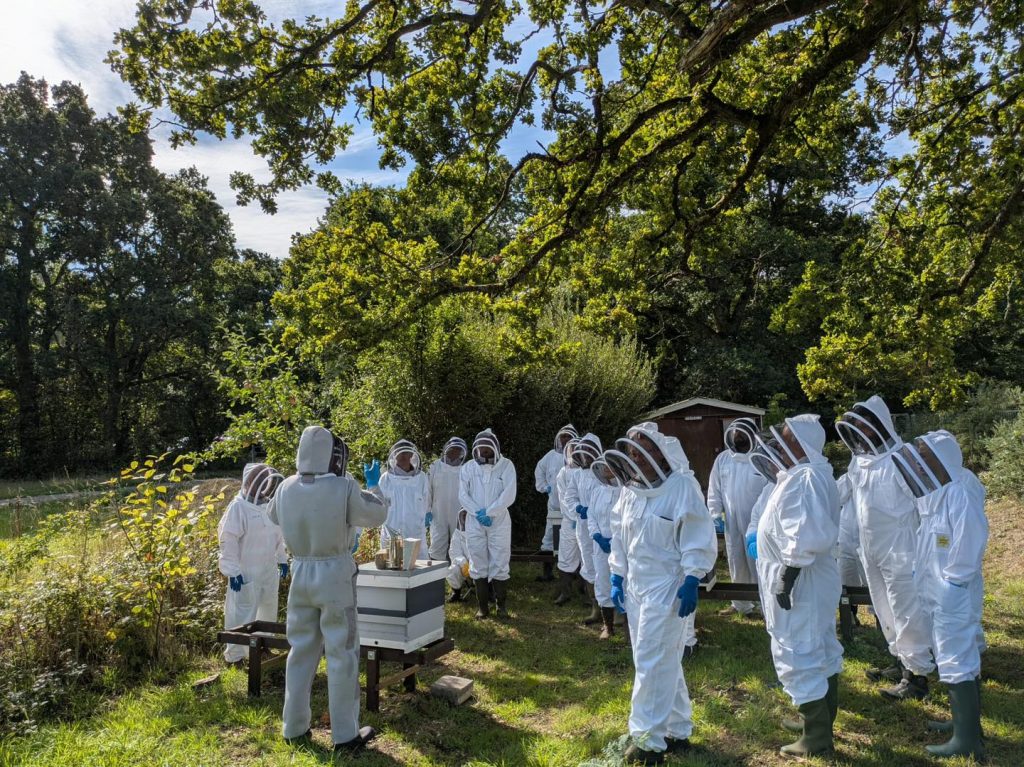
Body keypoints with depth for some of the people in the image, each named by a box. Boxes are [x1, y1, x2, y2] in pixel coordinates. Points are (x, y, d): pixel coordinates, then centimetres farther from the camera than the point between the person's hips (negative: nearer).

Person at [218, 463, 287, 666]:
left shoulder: (269, 505, 7)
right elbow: (228, 540, -16)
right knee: (243, 613, -2)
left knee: (269, 611, 18)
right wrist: (233, 571, -18)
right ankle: (235, 655, 11)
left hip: (268, 571, 8)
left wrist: (282, 559, 15)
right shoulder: (238, 507, -15)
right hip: (246, 572, -8)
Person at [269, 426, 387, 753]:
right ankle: (345, 734, 14)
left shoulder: (286, 488, -4)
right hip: (334, 574, -5)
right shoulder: (344, 487, -18)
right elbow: (376, 516, -4)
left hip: (301, 573, 5)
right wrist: (372, 485, 12)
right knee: (342, 652, 6)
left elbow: (275, 516, 18)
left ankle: (294, 726, 29)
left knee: (302, 649, 19)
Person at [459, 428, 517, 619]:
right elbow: (463, 495, 0)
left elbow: (509, 495, -11)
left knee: (500, 564, 1)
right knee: (478, 564, 6)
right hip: (474, 523, 2)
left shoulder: (506, 465, -3)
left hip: (499, 521, -2)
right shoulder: (469, 467, 4)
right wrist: (478, 512, -13)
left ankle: (501, 605, 13)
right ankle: (483, 606, 16)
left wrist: (489, 512, -14)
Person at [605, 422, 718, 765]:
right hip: (636, 586, 7)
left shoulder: (682, 486, -14)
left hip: (665, 588, -7)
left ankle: (649, 739, 8)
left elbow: (698, 540, -15)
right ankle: (677, 731, 29)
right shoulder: (631, 489, 7)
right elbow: (619, 536, 14)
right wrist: (617, 578, 11)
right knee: (663, 662, 16)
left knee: (651, 663, -4)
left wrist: (691, 582, -18)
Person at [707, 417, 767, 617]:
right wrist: (716, 514, 2)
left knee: (757, 566, 0)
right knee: (736, 565, 16)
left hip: (756, 523, -5)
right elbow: (714, 490, 8)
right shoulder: (723, 459, 4)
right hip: (731, 523, 5)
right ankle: (741, 604, 30)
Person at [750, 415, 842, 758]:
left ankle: (816, 738, 11)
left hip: (799, 581, -11)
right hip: (813, 578, 11)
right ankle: (821, 721, 37)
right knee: (820, 650, 21)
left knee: (797, 655, -1)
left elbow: (807, 536, -31)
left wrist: (787, 575, -25)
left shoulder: (804, 479, -24)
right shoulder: (807, 473, 10)